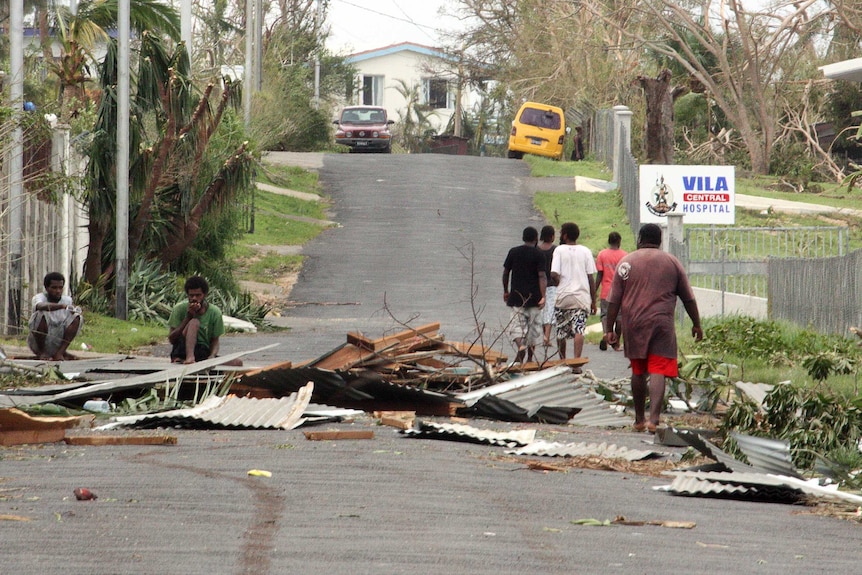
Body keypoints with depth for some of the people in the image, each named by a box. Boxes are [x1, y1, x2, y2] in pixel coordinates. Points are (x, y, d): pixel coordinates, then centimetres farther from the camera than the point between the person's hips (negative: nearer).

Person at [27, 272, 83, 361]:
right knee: (40, 314, -29)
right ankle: (41, 352, -15)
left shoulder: (67, 300, 4)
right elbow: (40, 306, -36)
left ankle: (60, 353, -17)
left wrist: (74, 308, -21)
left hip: (58, 343, 4)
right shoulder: (39, 297, -12)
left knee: (77, 317, -12)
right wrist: (62, 306, -50)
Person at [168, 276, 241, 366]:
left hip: (203, 355, 3)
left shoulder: (214, 313, 4)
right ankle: (189, 358, -46)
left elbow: (215, 341, 8)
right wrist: (188, 317, -14)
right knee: (194, 322, -28)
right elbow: (172, 340, -5)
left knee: (237, 363, -20)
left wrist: (212, 356, -15)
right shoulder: (179, 309, -2)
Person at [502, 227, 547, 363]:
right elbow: (542, 276, -14)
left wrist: (505, 291, 19)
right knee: (534, 326, 10)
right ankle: (530, 357, 13)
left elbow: (506, 272, 7)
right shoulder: (539, 255, -6)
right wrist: (543, 296, -19)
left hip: (516, 296, 1)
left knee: (517, 324, 2)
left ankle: (520, 345, -27)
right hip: (534, 296, -1)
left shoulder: (513, 252, 3)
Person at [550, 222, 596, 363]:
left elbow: (554, 274, -11)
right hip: (582, 296, 1)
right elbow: (591, 278, 4)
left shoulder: (559, 250, -2)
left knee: (561, 332, 13)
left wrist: (560, 284, 11)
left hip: (563, 296, -1)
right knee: (579, 330, -6)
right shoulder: (585, 251, 4)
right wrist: (593, 301, 9)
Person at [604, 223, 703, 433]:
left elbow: (614, 300, 3)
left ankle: (639, 420, 23)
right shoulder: (672, 263, 7)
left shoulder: (626, 262, 5)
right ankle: (654, 419, -21)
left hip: (634, 324, 1)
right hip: (662, 323, -1)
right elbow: (688, 298, 10)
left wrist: (610, 328, 6)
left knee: (638, 372, 15)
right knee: (658, 372, -7)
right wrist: (696, 325, 19)